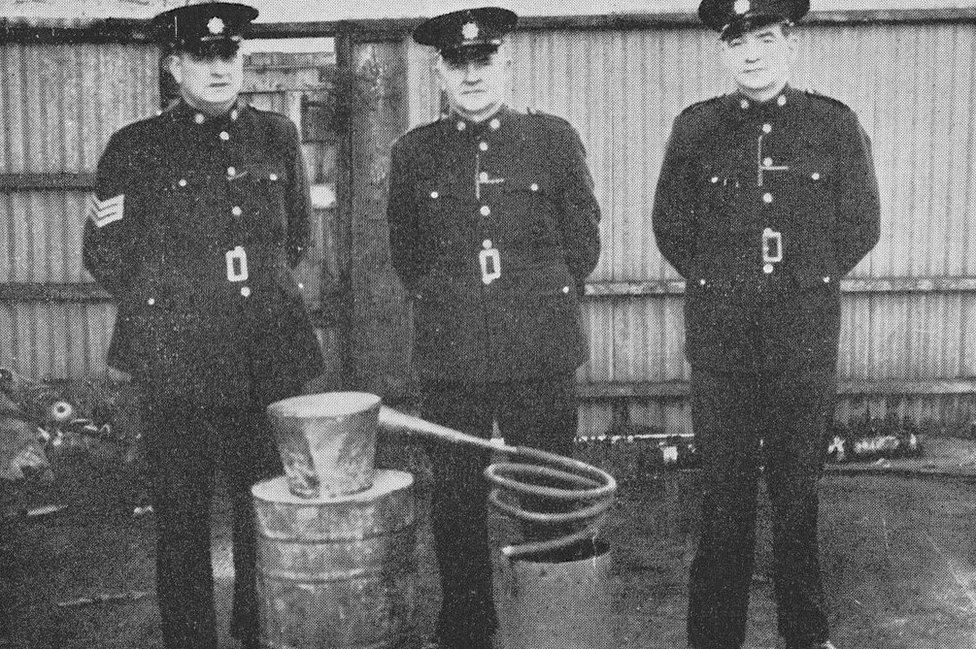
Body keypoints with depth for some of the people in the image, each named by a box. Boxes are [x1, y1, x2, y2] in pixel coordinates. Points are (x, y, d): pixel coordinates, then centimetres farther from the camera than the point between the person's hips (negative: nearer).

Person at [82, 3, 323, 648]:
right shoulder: (136, 148, -1)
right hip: (179, 367, -3)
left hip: (272, 361, 3)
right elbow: (105, 254, 7)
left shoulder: (277, 136, 9)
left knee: (270, 517, 12)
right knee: (182, 522, 5)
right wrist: (167, 305, 7)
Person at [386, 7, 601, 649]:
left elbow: (583, 238, 9)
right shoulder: (414, 151, 8)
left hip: (542, 354, -1)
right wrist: (443, 304, 11)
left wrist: (547, 302, 8)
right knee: (457, 498, 6)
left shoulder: (553, 137, 4)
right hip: (448, 357, 2)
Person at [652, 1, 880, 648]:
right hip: (719, 333, 0)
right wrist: (721, 285, 9)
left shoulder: (835, 124, 2)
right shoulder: (696, 127, 3)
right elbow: (670, 225, 11)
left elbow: (861, 225, 9)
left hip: (806, 333, 0)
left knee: (800, 485, 8)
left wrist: (806, 281, 8)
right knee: (724, 490, 4)